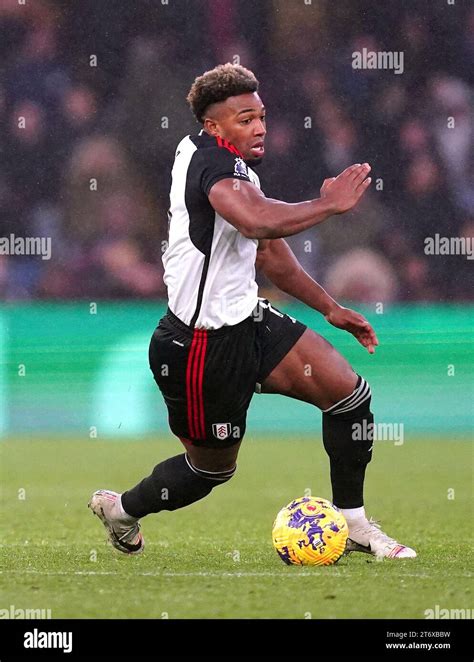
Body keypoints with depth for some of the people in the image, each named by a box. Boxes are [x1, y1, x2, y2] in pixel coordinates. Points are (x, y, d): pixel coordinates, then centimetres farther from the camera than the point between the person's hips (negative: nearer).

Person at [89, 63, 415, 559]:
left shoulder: (240, 173, 10)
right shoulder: (211, 160, -22)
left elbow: (268, 253, 25)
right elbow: (257, 221, -42)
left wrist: (330, 308, 26)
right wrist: (329, 204, -30)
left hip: (246, 320, 9)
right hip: (202, 346, -9)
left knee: (349, 392, -1)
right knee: (212, 467, 8)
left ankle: (352, 523, 11)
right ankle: (121, 508, 35)